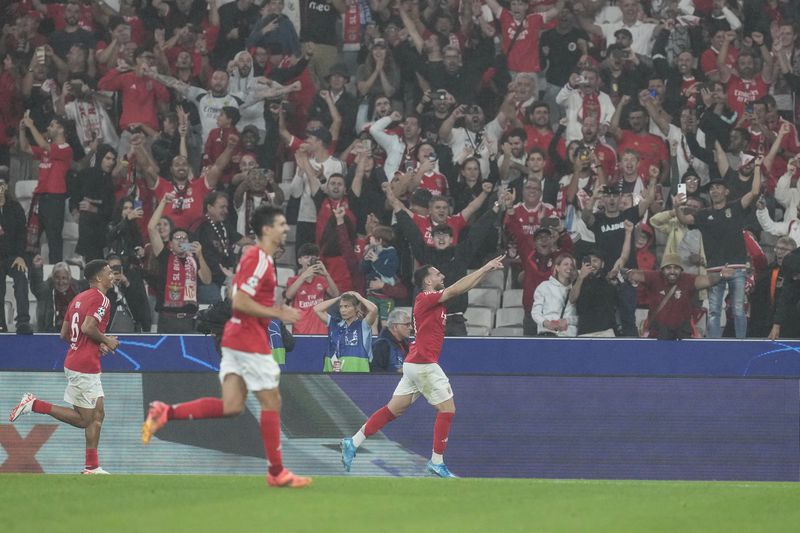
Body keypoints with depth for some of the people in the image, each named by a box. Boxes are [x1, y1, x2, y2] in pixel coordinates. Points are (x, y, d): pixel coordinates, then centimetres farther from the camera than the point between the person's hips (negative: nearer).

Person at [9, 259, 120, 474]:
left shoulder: (79, 298, 15)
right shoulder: (100, 299, -12)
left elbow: (64, 334, 16)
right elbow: (87, 327, -26)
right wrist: (106, 341, -10)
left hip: (74, 359, 10)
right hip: (85, 366, -10)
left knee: (97, 415, 10)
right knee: (84, 419, -1)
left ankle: (92, 467, 9)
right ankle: (34, 404, -4)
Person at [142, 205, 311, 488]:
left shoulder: (257, 257, 17)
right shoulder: (258, 259, -15)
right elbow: (240, 302, -22)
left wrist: (277, 311, 15)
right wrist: (277, 313, -17)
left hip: (235, 338, 9)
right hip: (250, 340, -9)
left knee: (231, 406, 1)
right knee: (271, 401, 0)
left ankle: (165, 412, -6)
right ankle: (277, 472, 7)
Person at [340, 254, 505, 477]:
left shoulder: (432, 299, 14)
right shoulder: (426, 298, -13)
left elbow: (464, 286, 23)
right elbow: (456, 289, -20)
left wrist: (488, 270, 14)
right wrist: (485, 268, -16)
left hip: (414, 364, 10)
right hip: (424, 364, -10)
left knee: (393, 410, 11)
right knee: (447, 409, -3)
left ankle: (353, 443, 12)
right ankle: (437, 462, 0)